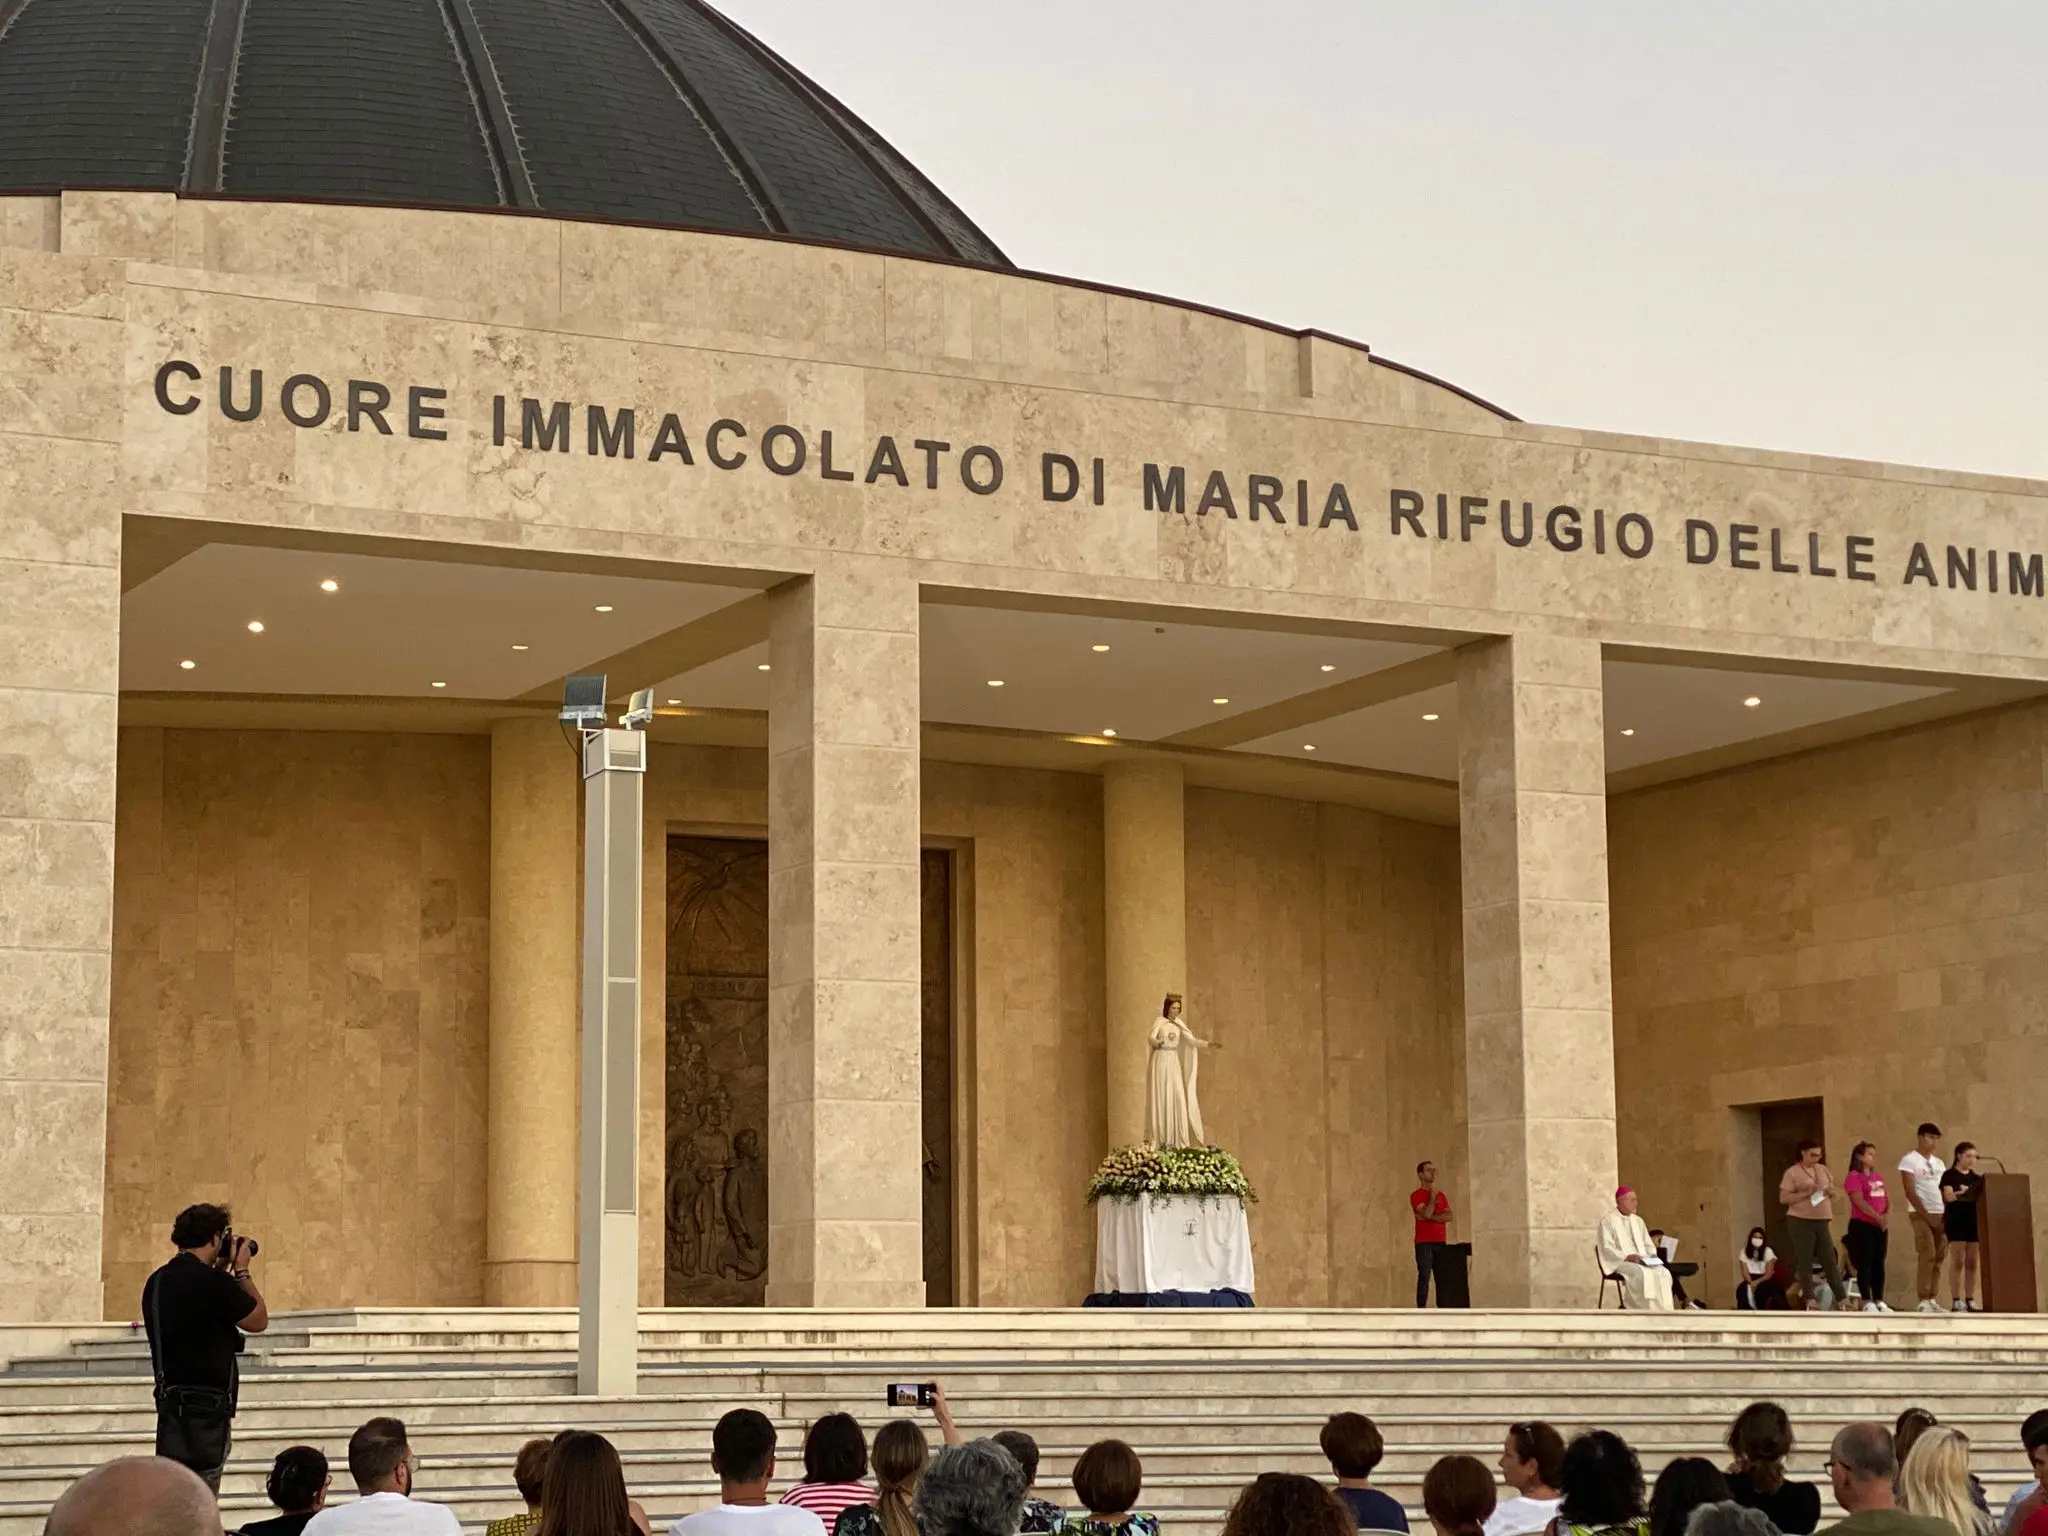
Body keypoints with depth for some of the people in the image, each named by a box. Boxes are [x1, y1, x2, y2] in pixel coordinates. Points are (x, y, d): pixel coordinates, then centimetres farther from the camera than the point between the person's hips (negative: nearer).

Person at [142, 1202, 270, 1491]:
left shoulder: (157, 1281, 9)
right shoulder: (212, 1282, -16)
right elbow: (259, 1320, -4)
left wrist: (221, 1270, 19)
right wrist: (241, 1271, 5)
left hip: (171, 1400, 9)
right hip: (207, 1405, -9)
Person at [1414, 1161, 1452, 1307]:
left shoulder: (1441, 1195, 16)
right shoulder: (1416, 1196, 0)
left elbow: (1449, 1216, 3)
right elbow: (1426, 1213, -16)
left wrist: (1431, 1217, -9)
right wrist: (1433, 1196, -6)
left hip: (1440, 1242, 5)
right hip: (1424, 1243, -5)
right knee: (1424, 1277, -8)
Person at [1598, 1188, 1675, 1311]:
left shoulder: (1637, 1221, 19)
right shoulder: (1607, 1221, -2)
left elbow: (1648, 1245, 21)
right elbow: (1607, 1249, -10)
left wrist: (1652, 1256, -1)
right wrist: (1627, 1257, -22)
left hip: (1641, 1262, 6)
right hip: (1619, 1263, -6)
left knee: (1663, 1273, -24)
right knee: (1643, 1274, -36)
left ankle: (1663, 1311, -27)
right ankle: (1648, 1311, -32)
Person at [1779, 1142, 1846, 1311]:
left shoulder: (1823, 1169, 12)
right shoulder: (1792, 1173, -5)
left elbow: (1832, 1189, 22)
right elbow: (1783, 1198, -9)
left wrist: (1831, 1192, -2)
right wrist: (1806, 1194, -18)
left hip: (1821, 1221, 5)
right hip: (1800, 1221, -5)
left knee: (1830, 1261, 4)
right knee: (1805, 1262, -1)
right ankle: (1811, 1301, 3)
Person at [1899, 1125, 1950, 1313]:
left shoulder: (1939, 1163, 17)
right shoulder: (1909, 1160, -3)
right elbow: (1910, 1192, -10)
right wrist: (1927, 1216, -14)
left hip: (1941, 1214, 6)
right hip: (1920, 1214, -6)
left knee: (1939, 1257, 3)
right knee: (1927, 1256, -12)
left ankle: (1933, 1299, 7)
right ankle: (1924, 1301, -11)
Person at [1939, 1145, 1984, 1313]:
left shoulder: (1975, 1176, 15)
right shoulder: (1950, 1175, -1)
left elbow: (1981, 1195, 12)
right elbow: (1949, 1196, -14)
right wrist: (1964, 1192, -28)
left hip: (1974, 1221, 6)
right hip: (1955, 1221, -6)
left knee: (1972, 1262, 5)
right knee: (1957, 1261, -7)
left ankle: (1970, 1300, 8)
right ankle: (1956, 1300, -8)